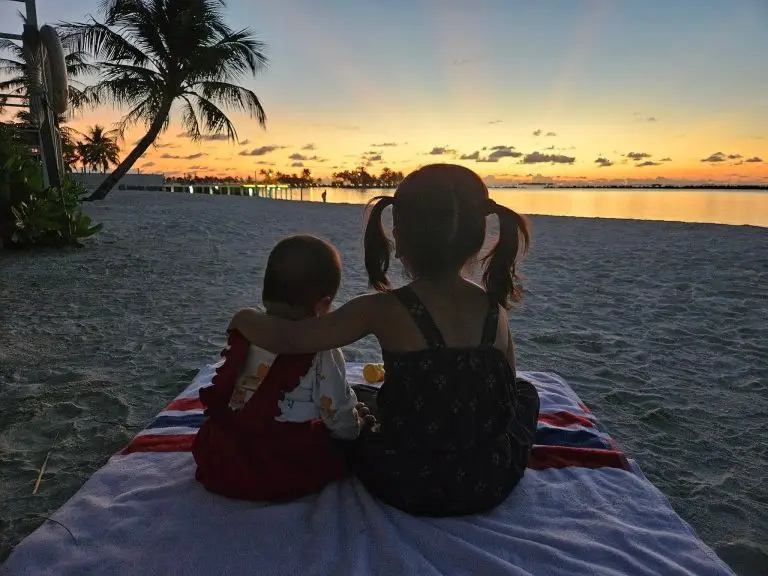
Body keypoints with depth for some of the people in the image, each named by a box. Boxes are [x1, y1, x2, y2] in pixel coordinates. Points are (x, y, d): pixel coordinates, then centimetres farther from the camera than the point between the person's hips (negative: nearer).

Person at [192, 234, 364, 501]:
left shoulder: (244, 332, -1)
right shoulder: (322, 354, -16)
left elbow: (218, 398, 9)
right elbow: (340, 422, -8)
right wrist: (355, 427, 14)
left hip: (221, 464, 5)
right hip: (287, 474, -4)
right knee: (344, 444, 10)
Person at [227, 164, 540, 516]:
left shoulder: (384, 310, -19)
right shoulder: (494, 308, -8)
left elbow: (287, 339, -16)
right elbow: (504, 389, 4)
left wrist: (244, 318, 5)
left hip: (406, 486, -1)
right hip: (492, 484, 2)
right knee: (525, 392, 30)